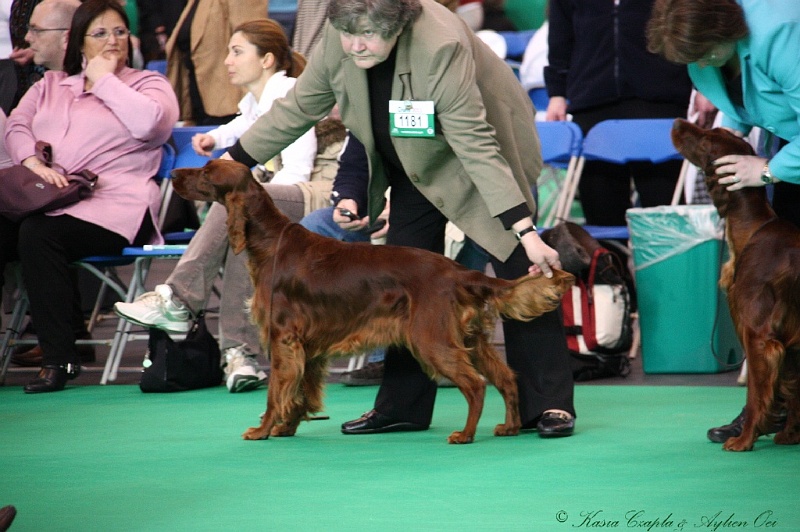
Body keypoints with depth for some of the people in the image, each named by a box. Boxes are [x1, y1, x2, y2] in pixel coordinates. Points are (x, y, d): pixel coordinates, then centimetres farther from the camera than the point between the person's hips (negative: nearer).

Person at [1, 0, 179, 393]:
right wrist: (33, 162, -8)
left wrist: (105, 80, 1)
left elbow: (150, 124, -8)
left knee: (38, 234, -33)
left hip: (114, 205, -4)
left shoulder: (147, 84, 14)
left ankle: (59, 358, -30)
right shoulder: (50, 86, 27)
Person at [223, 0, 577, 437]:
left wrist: (526, 232, -42)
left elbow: (477, 148, -39)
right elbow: (297, 108, -4)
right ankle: (402, 406, 11)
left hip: (477, 151, -6)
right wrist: (236, 160, -2)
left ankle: (550, 405, -8)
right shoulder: (337, 41, -20)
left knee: (518, 271, -13)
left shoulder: (440, 47, -38)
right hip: (415, 163, 6)